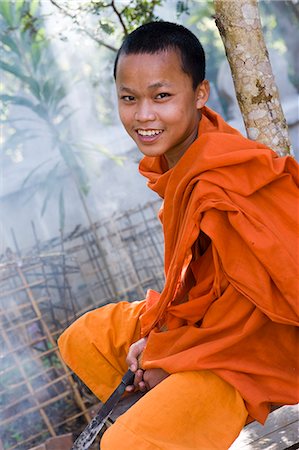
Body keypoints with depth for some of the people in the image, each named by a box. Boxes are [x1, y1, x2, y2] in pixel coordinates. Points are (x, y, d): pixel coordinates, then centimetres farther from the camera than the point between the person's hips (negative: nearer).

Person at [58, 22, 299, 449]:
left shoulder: (222, 186, -29)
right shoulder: (173, 160, -1)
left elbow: (249, 305, -23)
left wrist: (166, 357, -14)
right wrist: (155, 334, -2)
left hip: (250, 348, -9)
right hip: (201, 314, 9)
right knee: (80, 341, 15)